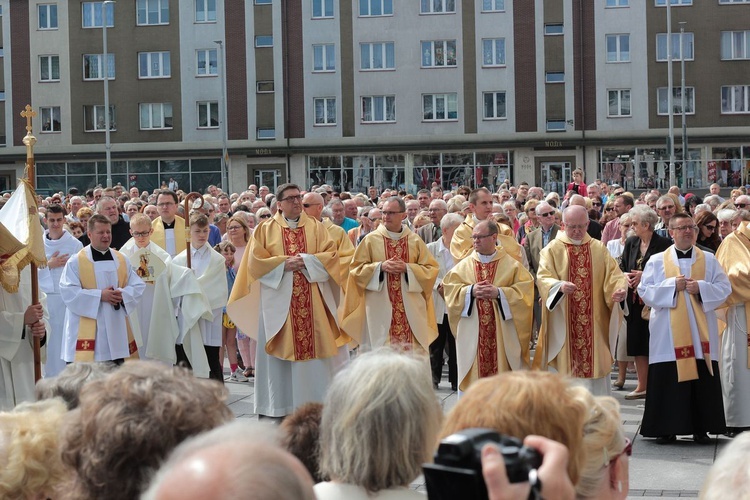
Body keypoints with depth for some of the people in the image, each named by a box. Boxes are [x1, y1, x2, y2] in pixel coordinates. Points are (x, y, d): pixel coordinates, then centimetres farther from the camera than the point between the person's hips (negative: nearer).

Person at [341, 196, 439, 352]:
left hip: (411, 309, 1)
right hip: (380, 309, -1)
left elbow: (431, 269, 5)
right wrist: (380, 267, -12)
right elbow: (356, 268, 3)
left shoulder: (415, 241, 6)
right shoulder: (371, 240, 3)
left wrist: (407, 268, -10)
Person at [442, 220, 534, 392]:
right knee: (476, 373, 0)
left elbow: (525, 289, -5)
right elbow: (449, 287, 3)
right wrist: (470, 291, -13)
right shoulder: (464, 265, 8)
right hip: (472, 332, 1)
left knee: (502, 368, -1)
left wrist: (499, 293, -16)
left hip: (502, 331, -1)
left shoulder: (511, 265, 2)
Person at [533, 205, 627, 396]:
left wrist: (620, 288, -19)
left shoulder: (599, 249, 9)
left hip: (594, 323, 2)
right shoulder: (552, 250, 2)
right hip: (564, 322, -2)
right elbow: (543, 278, -9)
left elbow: (613, 275, 3)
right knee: (568, 366, 3)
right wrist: (560, 285, -30)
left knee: (595, 366, 2)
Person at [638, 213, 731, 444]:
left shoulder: (709, 260, 10)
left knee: (702, 380, 0)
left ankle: (701, 428, 9)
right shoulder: (657, 261, 7)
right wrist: (672, 285, -11)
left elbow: (724, 288, 3)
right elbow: (645, 291, -1)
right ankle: (667, 429, 5)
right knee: (668, 380, -3)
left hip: (701, 333, 1)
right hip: (668, 333, -1)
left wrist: (701, 287, -13)